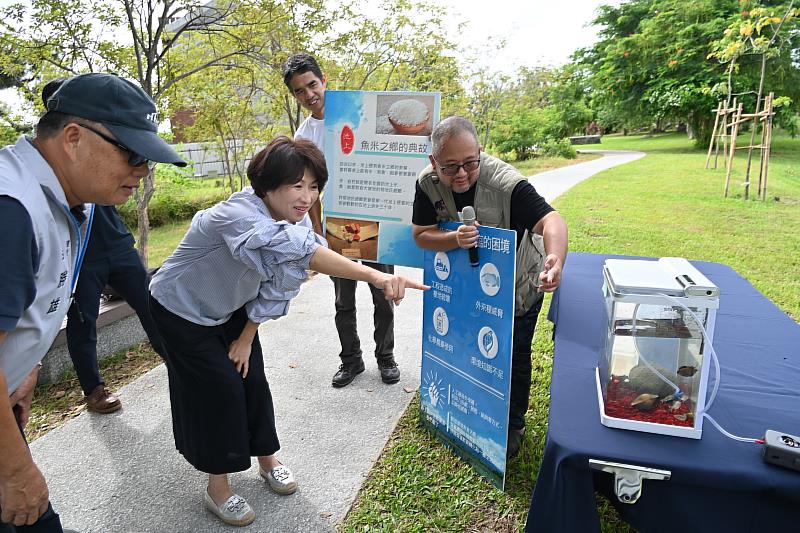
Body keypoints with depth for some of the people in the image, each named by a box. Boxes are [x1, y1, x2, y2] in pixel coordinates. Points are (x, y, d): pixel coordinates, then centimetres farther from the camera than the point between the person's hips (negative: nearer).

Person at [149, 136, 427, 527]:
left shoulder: (297, 221, -14)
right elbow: (300, 251, -57)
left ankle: (267, 458, 28)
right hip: (183, 310, -6)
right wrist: (375, 277, -67)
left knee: (252, 380, 6)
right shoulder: (238, 215, -39)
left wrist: (246, 338, -3)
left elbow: (275, 286, -5)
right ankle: (217, 488, 15)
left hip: (229, 309, 6)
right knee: (219, 388, -4)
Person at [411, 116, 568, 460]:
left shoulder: (507, 183, -35)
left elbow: (550, 219, -45)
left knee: (514, 357, 8)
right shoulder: (427, 183, -20)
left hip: (518, 287, -4)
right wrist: (455, 239, -37)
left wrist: (556, 257, -66)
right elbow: (420, 235, -16)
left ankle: (513, 425, 32)